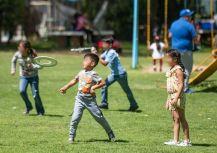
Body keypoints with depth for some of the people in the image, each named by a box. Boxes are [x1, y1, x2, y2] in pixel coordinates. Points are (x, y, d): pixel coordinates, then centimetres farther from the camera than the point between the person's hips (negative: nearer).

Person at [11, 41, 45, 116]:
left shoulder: (33, 55, -19)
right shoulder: (17, 54, -9)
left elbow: (38, 66, -22)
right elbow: (13, 61, 14)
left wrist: (32, 66, -41)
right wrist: (13, 69, 10)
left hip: (33, 76, -2)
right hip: (23, 76, 3)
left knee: (35, 95, -8)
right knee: (22, 91, -22)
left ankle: (40, 111, 14)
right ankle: (28, 107, 3)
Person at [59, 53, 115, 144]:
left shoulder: (93, 75, -11)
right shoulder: (81, 73, 7)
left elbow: (103, 83, -14)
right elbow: (74, 81, 22)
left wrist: (94, 87, -22)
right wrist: (65, 88, 23)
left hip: (90, 100, -4)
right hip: (80, 99, 4)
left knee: (99, 117, 3)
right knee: (75, 118, -8)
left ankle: (110, 133, 19)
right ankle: (71, 137, 2)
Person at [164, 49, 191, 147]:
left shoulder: (178, 69, -14)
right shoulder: (171, 70, 15)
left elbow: (181, 85, -20)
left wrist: (176, 97, -26)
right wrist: (168, 99, 21)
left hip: (178, 96, -9)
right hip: (171, 96, 9)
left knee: (181, 118, -5)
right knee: (175, 119, 8)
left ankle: (187, 141, 0)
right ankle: (175, 140, 9)